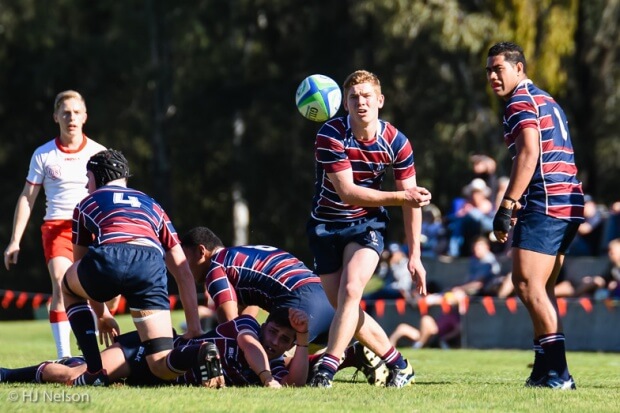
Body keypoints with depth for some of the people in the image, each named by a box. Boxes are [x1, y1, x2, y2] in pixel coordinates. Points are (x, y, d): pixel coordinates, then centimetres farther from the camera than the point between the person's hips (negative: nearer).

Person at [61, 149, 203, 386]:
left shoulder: (86, 204, 33)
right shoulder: (152, 206, 37)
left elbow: (81, 264, 44)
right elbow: (183, 271, 30)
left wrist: (102, 315, 56)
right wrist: (194, 325, 28)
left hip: (108, 259, -1)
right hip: (151, 266, 1)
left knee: (69, 287, 37)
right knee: (164, 368, 5)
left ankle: (94, 371, 23)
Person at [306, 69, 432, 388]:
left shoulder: (396, 143, -12)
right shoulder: (331, 135, -21)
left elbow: (411, 202, -4)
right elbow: (347, 192, -26)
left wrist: (415, 256, -6)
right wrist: (400, 196, -33)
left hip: (368, 223, 0)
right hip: (326, 226, 0)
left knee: (350, 290, -25)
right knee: (343, 308, 1)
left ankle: (328, 367, -23)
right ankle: (398, 364, 17)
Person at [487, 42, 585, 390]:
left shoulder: (521, 101, -5)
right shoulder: (547, 101, 24)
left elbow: (529, 154, -17)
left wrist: (507, 206, -20)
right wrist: (520, 205, 24)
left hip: (545, 203, -10)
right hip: (568, 204, 10)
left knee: (527, 282, -13)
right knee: (541, 288, 14)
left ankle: (557, 371, -18)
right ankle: (548, 368, 13)